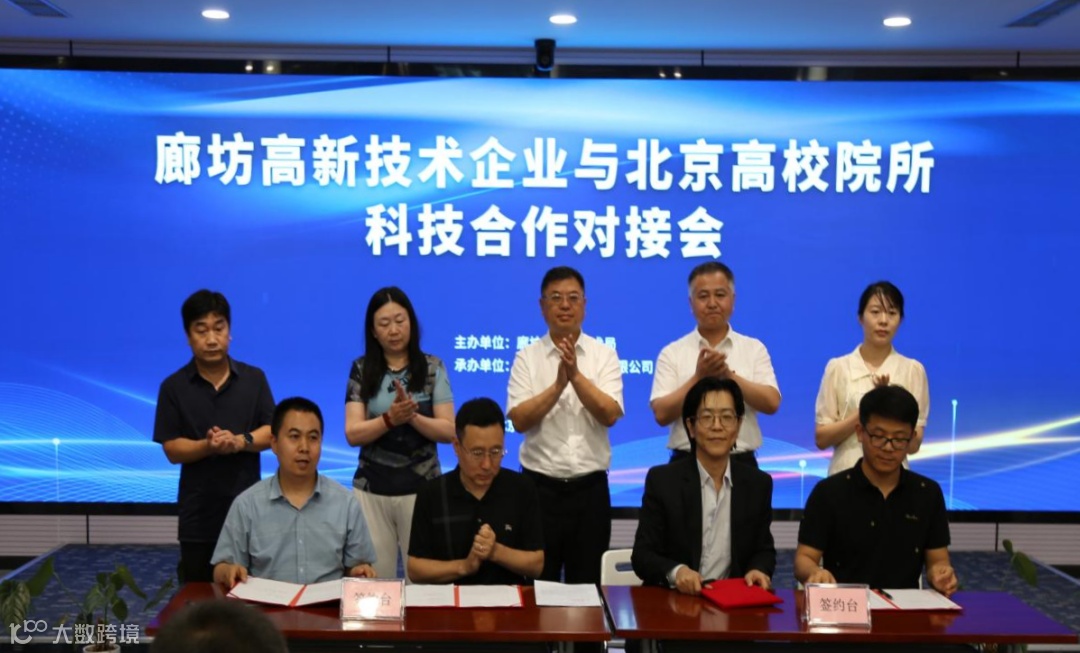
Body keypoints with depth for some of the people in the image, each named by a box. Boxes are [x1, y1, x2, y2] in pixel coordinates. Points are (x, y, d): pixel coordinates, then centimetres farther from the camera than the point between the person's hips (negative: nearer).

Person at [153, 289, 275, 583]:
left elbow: (272, 431, 0)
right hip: (198, 514, 0)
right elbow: (172, 449, -3)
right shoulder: (173, 387, 0)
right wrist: (207, 446, -22)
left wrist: (241, 441, -19)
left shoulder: (254, 378, 3)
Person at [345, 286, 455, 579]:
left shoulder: (432, 368, 1)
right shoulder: (362, 370, 4)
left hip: (421, 488, -1)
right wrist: (390, 418, -21)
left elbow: (449, 431, -3)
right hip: (372, 489, 1)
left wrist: (413, 417, -20)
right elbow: (353, 433, -4)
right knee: (374, 578, 1)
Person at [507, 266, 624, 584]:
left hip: (590, 487, 1)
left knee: (587, 584, 10)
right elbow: (519, 420, -11)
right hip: (540, 486, 0)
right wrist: (559, 384, -21)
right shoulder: (526, 358, 0)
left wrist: (576, 375, -21)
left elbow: (610, 415, -11)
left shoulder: (604, 355, 1)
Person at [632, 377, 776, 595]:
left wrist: (758, 570, -7)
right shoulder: (662, 480, 0)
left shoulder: (758, 484, 9)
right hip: (674, 599, -1)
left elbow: (764, 551, 15)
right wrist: (675, 572, -22)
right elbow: (643, 555, -2)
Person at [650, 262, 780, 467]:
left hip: (741, 463, 1)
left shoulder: (754, 349, 8)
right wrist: (698, 378, -16)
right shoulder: (672, 353, 4)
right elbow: (662, 414, -5)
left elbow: (771, 403, -5)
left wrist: (729, 375, -16)